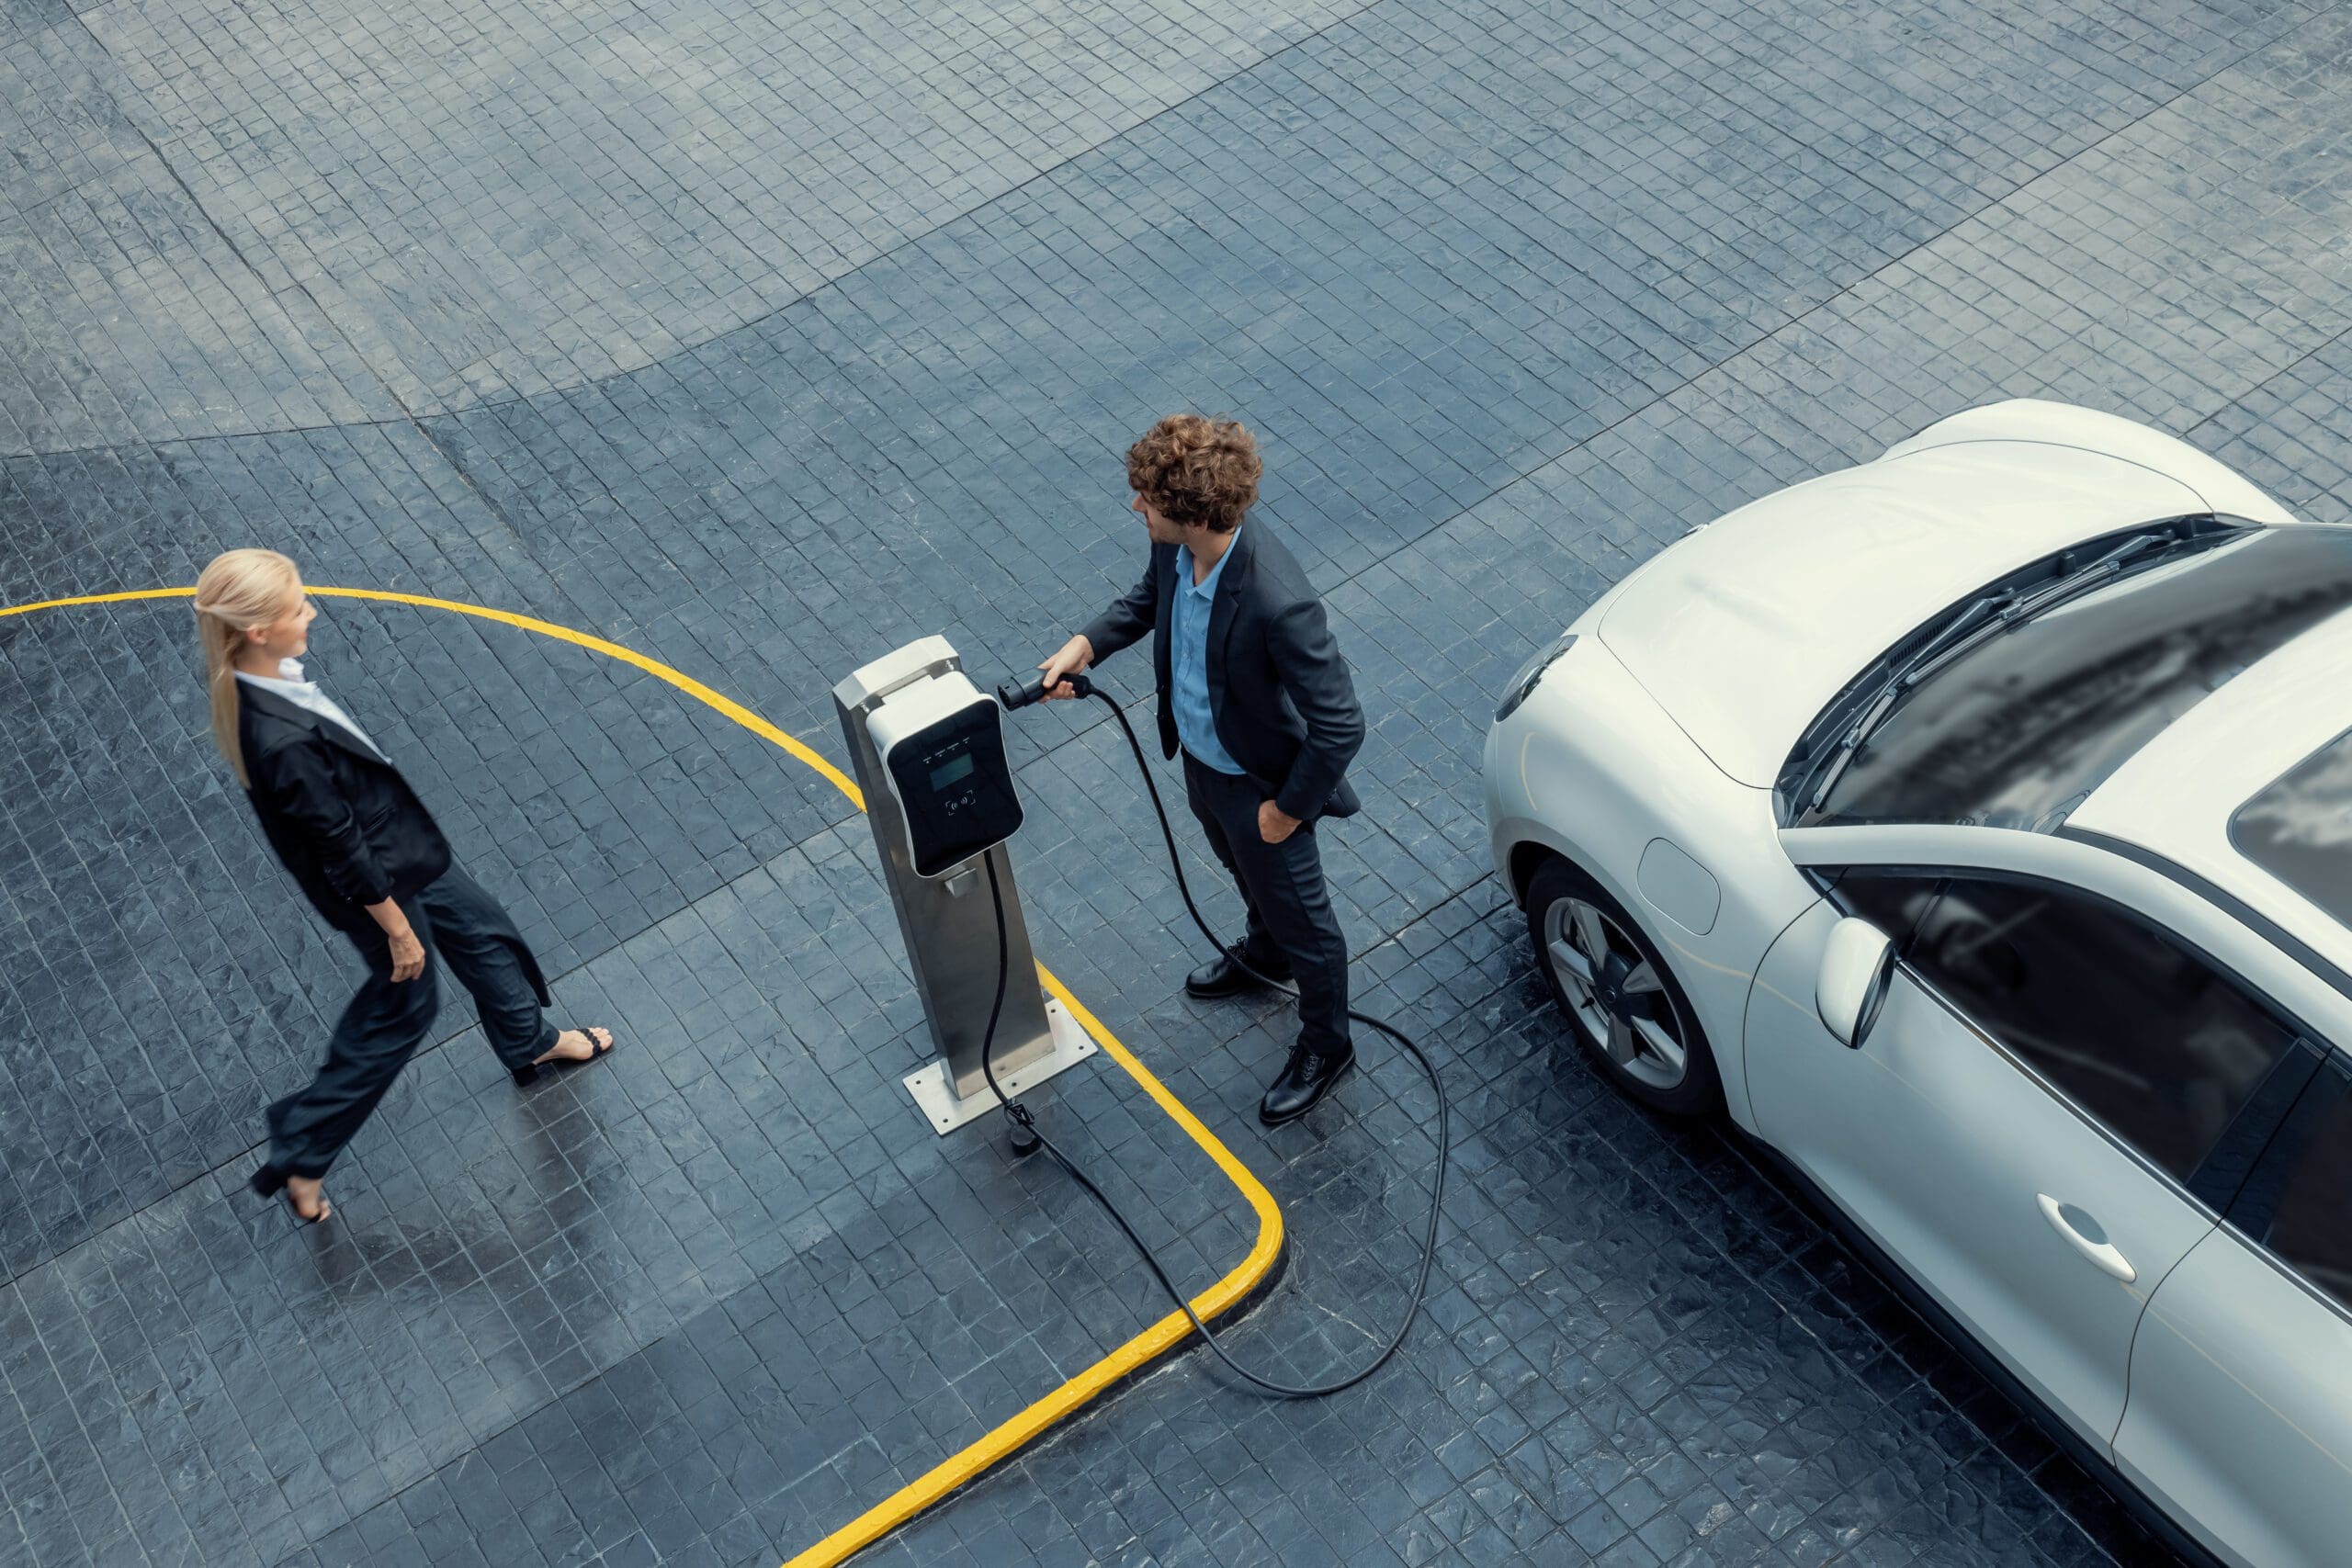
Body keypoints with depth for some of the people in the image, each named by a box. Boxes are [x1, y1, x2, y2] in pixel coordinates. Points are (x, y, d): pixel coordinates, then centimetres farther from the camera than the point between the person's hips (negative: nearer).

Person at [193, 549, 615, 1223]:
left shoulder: (249, 679, -14)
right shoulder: (284, 743, -41)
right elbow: (342, 851, -27)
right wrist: (397, 931, -13)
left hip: (397, 842, 8)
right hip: (380, 878, -8)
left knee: (480, 928, 27)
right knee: (400, 1006, 16)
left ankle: (532, 1041, 56)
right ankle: (299, 1154, 32)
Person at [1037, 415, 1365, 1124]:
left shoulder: (1278, 605, -44)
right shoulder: (1174, 544, -20)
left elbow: (1340, 725, -34)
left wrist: (1288, 808, -21)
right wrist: (1085, 645, -9)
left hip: (1260, 785, -7)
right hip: (1198, 754, 7)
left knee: (1300, 916, 20)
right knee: (1248, 875, 36)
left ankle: (1325, 1045, 46)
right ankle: (1266, 951, 68)